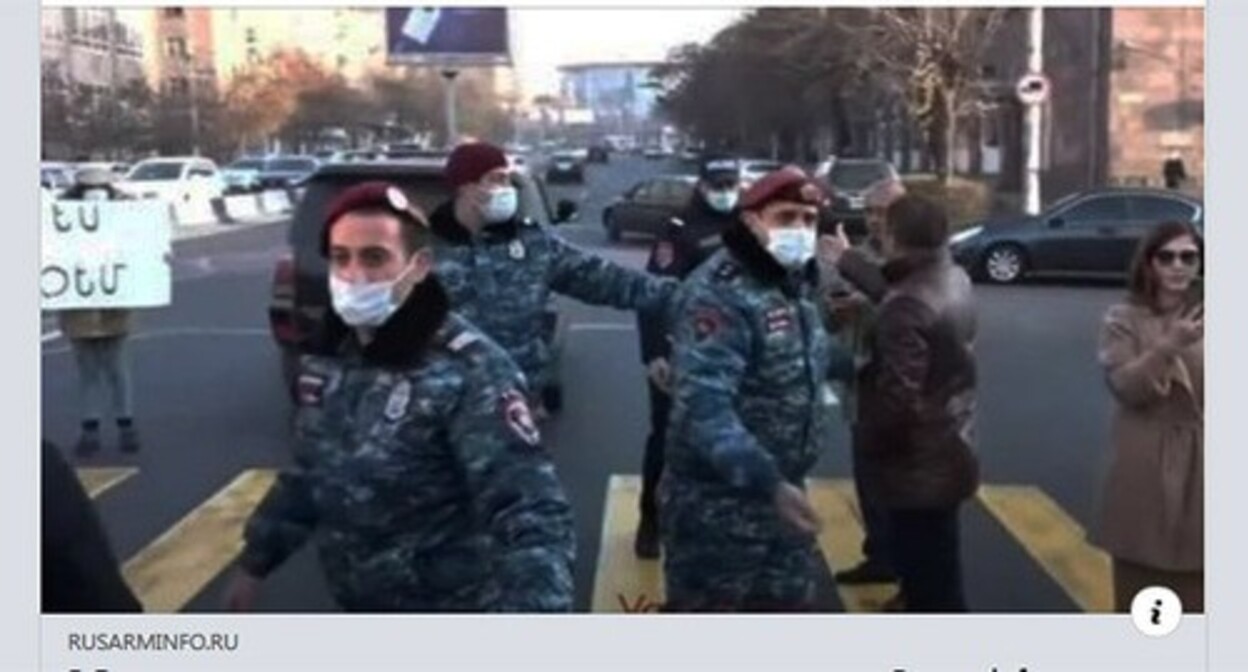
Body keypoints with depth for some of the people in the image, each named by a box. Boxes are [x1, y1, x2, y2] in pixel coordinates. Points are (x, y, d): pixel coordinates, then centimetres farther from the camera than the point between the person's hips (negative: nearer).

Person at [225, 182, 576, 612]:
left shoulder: (470, 370, -25)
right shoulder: (329, 358, 0)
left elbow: (529, 510, -33)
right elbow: (308, 477, 15)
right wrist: (256, 562, 21)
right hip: (360, 608, 7)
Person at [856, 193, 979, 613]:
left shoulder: (908, 306, -27)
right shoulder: (954, 279, 3)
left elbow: (898, 398, -29)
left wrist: (867, 442, -12)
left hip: (919, 467, -10)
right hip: (945, 456, 10)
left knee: (931, 588, 1)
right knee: (932, 579, 24)